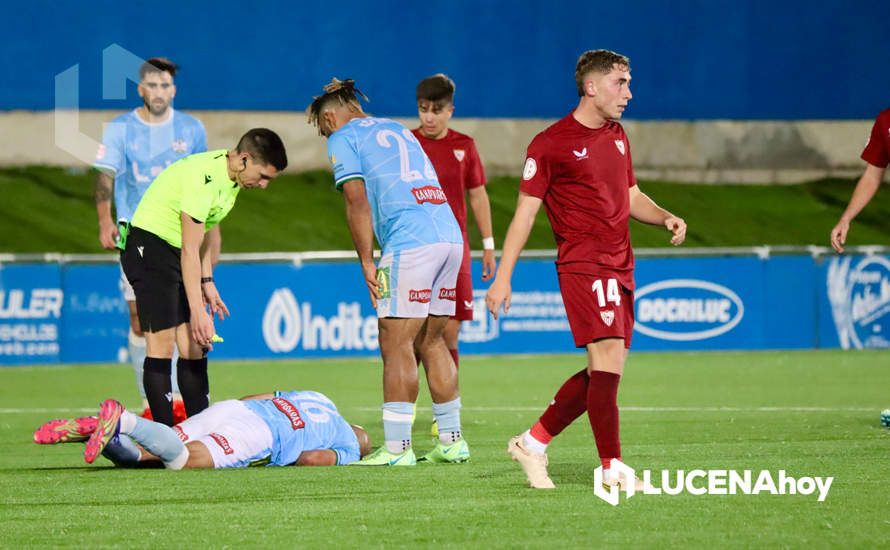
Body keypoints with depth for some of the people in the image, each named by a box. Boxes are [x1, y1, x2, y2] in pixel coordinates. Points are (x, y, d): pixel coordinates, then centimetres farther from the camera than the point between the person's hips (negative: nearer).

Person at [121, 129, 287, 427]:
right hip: (150, 248, -9)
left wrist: (207, 282, 15)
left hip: (176, 254, 9)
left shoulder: (230, 177, 3)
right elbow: (189, 251, -26)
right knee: (161, 346, -12)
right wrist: (197, 312, -27)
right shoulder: (203, 177, -26)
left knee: (193, 346, 3)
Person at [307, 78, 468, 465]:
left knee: (396, 345, -4)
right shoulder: (397, 129, 28)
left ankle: (397, 448, -7)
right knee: (430, 342, 15)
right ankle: (452, 441, 16)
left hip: (410, 242, -8)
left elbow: (357, 201, -5)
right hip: (450, 234, 8)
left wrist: (366, 262, -2)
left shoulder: (343, 139, 6)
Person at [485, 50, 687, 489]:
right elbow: (524, 213, -5)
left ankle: (532, 443, 20)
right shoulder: (550, 144, -6)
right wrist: (503, 278, -8)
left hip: (619, 267, 8)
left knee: (604, 371, 7)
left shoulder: (617, 136, 17)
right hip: (583, 266, -8)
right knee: (608, 358, -18)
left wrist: (666, 218, 7)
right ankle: (612, 469, -17)